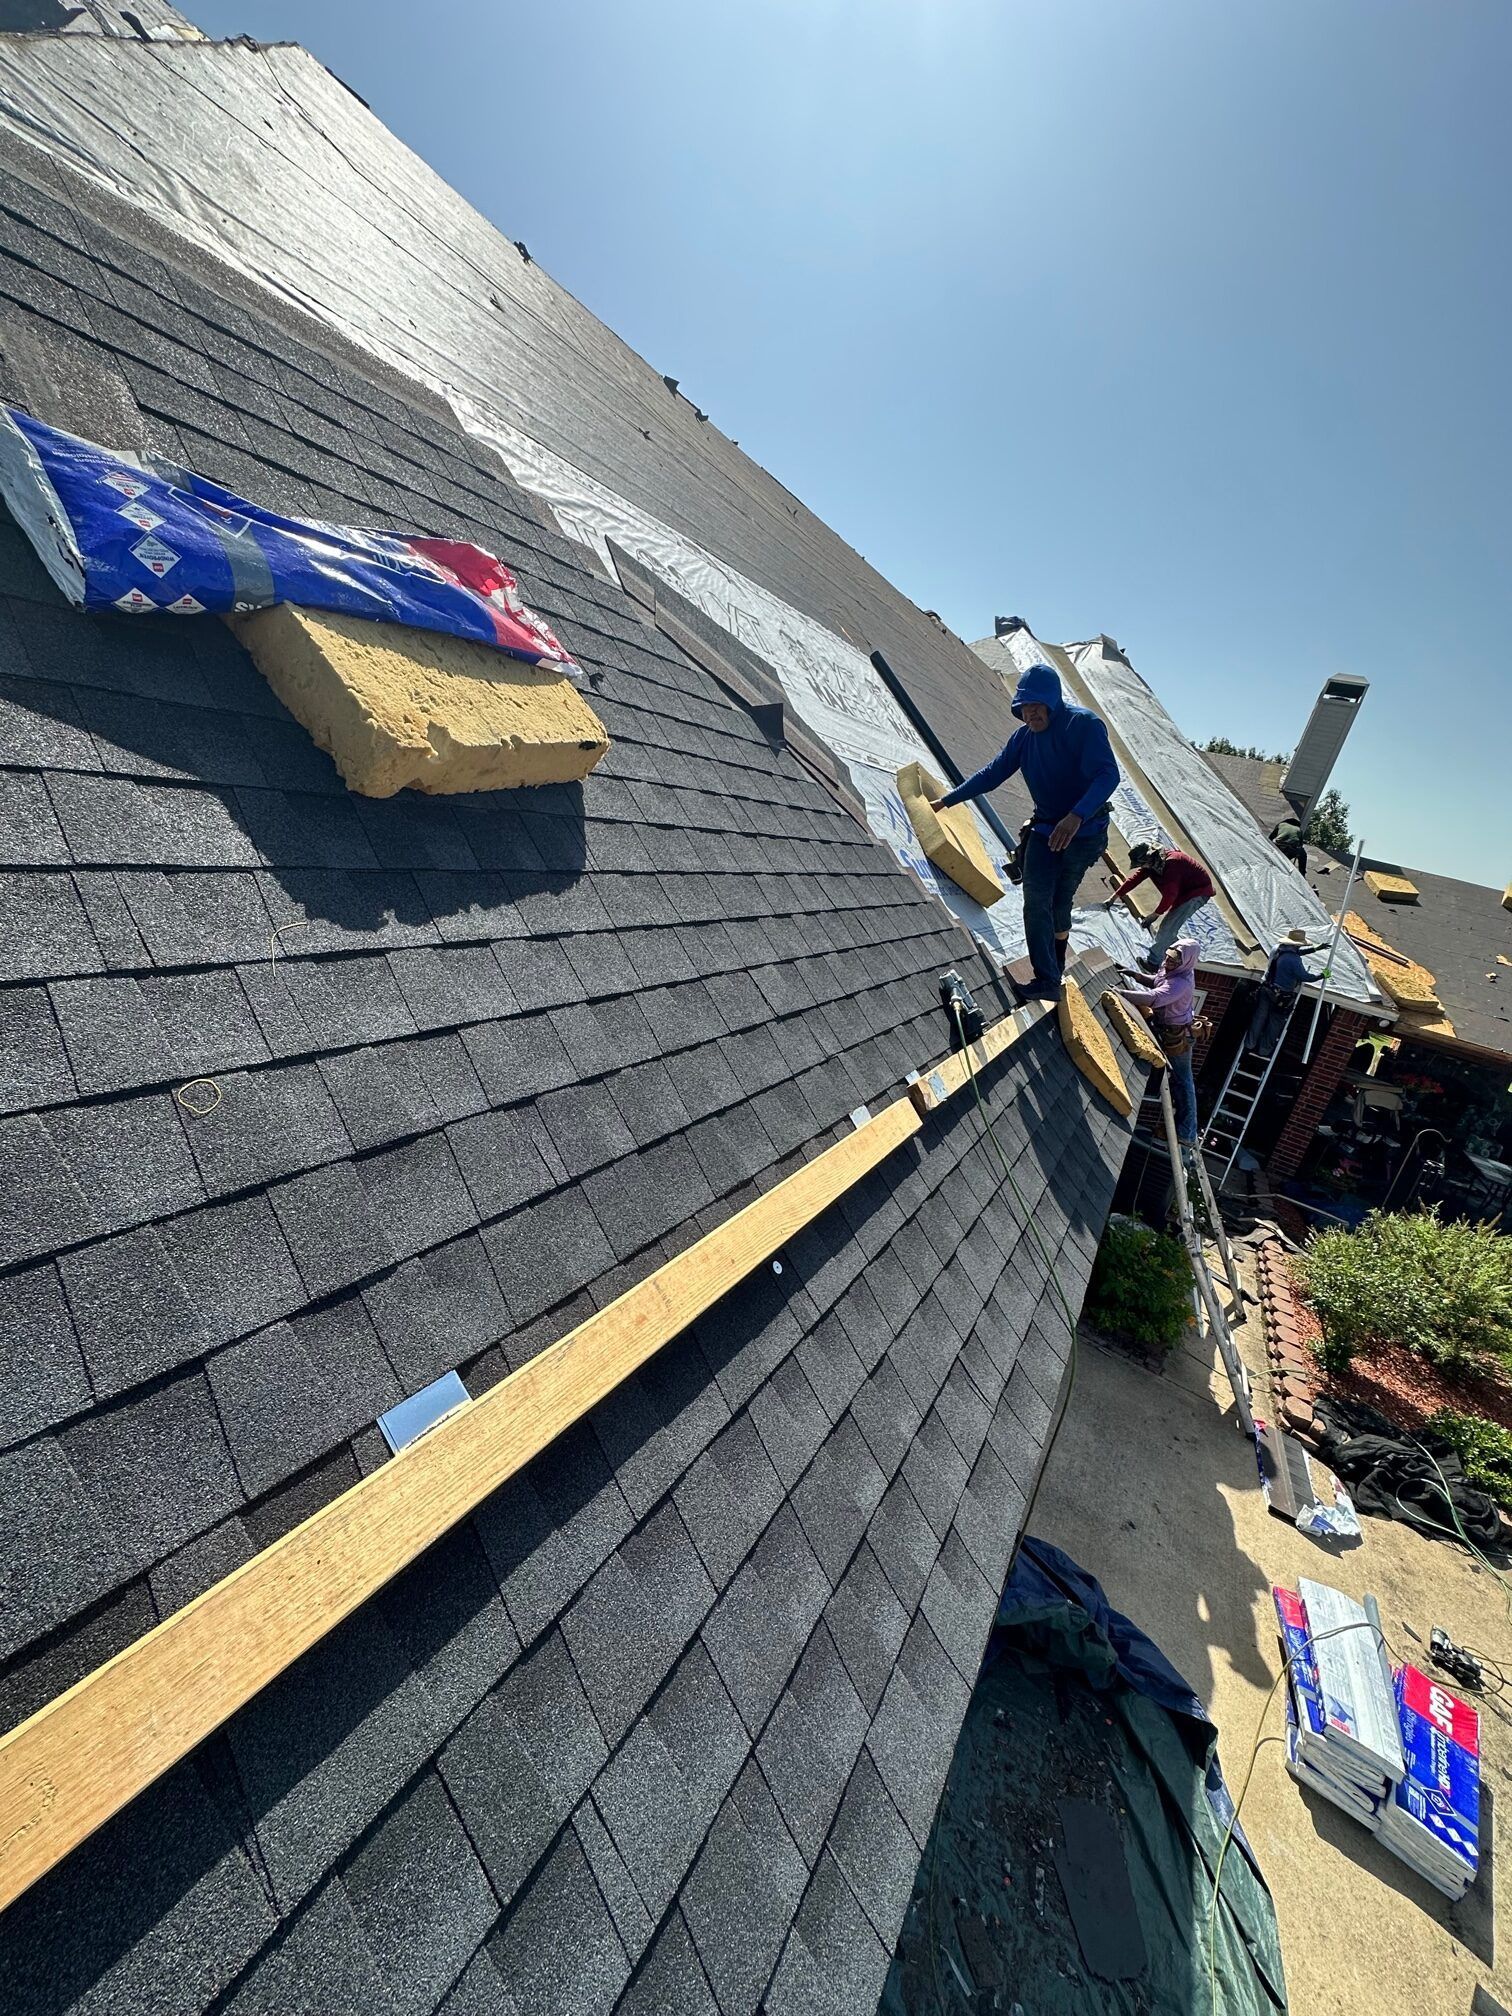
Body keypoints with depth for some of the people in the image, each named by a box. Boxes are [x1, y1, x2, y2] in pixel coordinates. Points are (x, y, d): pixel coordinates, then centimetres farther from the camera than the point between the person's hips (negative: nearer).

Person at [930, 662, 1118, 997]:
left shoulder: (1084, 724, -17)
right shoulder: (1024, 737, 2)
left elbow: (1107, 775, -27)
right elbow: (992, 774, 9)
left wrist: (1076, 816, -42)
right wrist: (947, 799, 5)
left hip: (1085, 830, -5)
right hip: (1044, 829, 5)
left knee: (1059, 903, 2)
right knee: (1037, 903, -7)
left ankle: (1052, 974, 19)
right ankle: (1048, 981, -3)